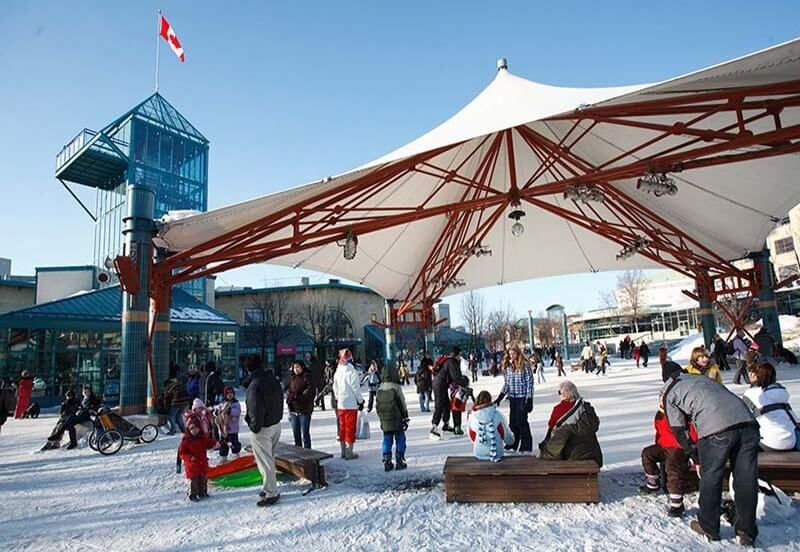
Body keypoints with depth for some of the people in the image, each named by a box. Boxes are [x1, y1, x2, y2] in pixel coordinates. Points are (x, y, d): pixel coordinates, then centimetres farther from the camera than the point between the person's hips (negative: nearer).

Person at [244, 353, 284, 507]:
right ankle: (269, 487, 33)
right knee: (270, 458, 22)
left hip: (262, 430, -8)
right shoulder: (274, 380, 0)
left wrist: (254, 427, -8)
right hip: (276, 425, 8)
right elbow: (280, 401, 8)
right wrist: (276, 418, 14)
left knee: (265, 462, 5)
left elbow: (256, 411, -23)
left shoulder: (254, 386, -24)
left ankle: (271, 493, 13)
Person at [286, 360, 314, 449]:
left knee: (305, 434, -2)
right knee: (296, 434, 14)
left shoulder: (307, 377, -6)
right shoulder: (293, 379, 13)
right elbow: (289, 391, 16)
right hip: (293, 410, 6)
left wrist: (297, 397, -21)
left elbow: (310, 392, -15)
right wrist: (289, 397, -5)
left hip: (304, 410, -6)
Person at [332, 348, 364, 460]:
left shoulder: (338, 372, 2)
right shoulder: (351, 372, -17)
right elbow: (356, 389, -14)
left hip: (340, 404, 6)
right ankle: (349, 453, 5)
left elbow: (335, 387, 10)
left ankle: (343, 451, 23)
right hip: (351, 404, -6)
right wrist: (361, 401, -2)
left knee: (342, 427, 15)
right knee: (350, 428, 2)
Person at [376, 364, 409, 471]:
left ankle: (387, 462, 10)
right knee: (400, 439, 7)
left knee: (387, 440, 10)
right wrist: (406, 418, 3)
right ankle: (399, 461, 8)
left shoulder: (380, 389, 5)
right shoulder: (396, 387, -11)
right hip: (397, 419, -5)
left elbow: (377, 406, 10)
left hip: (384, 420, 5)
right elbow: (402, 404, -7)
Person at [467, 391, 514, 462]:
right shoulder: (498, 415, -16)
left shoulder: (471, 417, -12)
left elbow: (472, 438, 2)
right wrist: (511, 440, 18)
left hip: (478, 454, 4)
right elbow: (506, 435, -3)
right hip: (497, 454, -3)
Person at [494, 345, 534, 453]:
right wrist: (500, 397, 7)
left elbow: (530, 383, -8)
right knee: (512, 421, 8)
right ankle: (512, 444, 20)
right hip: (512, 398, 5)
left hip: (522, 397, -5)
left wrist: (529, 400, -11)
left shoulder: (525, 366, -8)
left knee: (522, 421, -4)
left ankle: (526, 446, 8)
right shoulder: (508, 367, 7)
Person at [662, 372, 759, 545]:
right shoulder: (704, 379, 37)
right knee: (746, 481, 14)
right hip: (747, 421, 6)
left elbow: (679, 431, 15)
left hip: (716, 429, -5)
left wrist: (696, 459, 27)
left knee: (710, 479, 12)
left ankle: (709, 528, 26)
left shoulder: (669, 394, 20)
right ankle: (747, 533, 25)